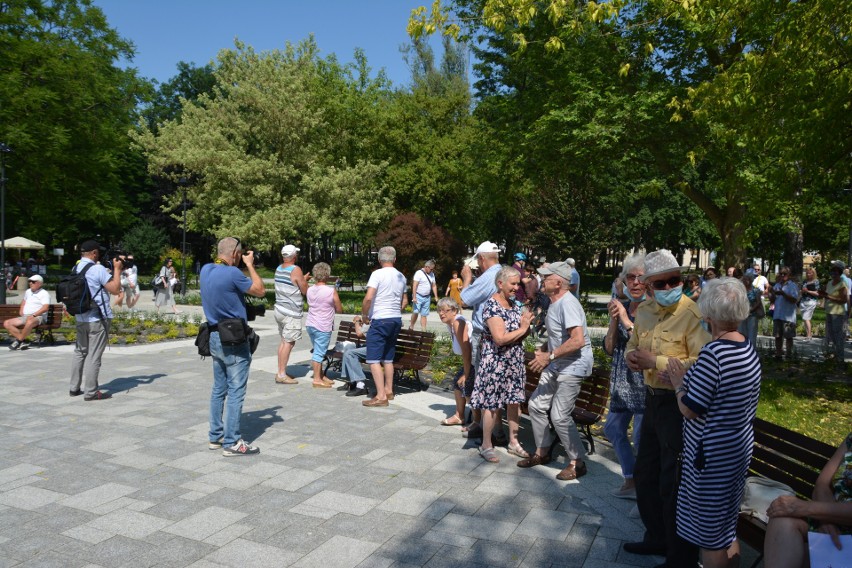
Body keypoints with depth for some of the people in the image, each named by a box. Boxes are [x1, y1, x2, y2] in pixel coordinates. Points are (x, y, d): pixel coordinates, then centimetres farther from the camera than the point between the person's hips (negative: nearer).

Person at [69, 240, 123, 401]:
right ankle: (91, 392, 0)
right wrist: (117, 269, -5)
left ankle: (74, 388, 23)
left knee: (80, 352, 17)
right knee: (94, 355, -3)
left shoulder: (76, 268, 10)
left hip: (80, 318, 8)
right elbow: (115, 289, -14)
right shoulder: (98, 269, -15)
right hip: (98, 318, -8)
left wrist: (112, 269, 13)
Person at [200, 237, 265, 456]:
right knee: (235, 392, -2)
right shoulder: (232, 273, -19)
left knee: (219, 389, 16)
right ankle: (231, 443, 3)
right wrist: (250, 265, -2)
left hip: (215, 337, 9)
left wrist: (243, 266, 12)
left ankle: (216, 436, 24)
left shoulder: (206, 270, 6)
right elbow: (260, 291, -9)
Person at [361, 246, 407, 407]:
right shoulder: (401, 277, 10)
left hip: (380, 321, -7)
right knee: (388, 358, 17)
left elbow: (368, 298, -19)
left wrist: (364, 315, -5)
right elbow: (404, 301, 19)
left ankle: (381, 396, -8)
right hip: (396, 320, 7)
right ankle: (389, 391, 24)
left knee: (374, 359, -5)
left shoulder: (377, 274, -11)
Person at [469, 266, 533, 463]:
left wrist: (526, 325, -8)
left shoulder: (514, 304, 8)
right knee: (492, 405, 3)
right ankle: (486, 446, 17)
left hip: (514, 362, 8)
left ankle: (513, 442, 28)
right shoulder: (492, 305, -17)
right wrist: (523, 329, -14)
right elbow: (500, 338, -25)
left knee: (515, 401, 13)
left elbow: (519, 335, 14)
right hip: (495, 363, -8)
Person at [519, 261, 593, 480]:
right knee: (536, 405, 11)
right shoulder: (555, 303, 11)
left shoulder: (568, 304, -21)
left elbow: (577, 340, -29)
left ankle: (577, 462, 9)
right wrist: (543, 350, 7)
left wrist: (549, 356, -23)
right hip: (555, 365, 10)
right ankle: (542, 451, 28)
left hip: (573, 367, -10)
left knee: (559, 416, -9)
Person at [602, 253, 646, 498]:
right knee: (613, 429, 18)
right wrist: (613, 321, -10)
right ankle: (631, 481, 35)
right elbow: (609, 349, 5)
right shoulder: (621, 307, 6)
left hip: (645, 384, -8)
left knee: (642, 439, 0)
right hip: (622, 383, 8)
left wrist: (627, 321, -21)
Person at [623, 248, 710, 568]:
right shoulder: (644, 311, 5)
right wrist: (632, 356, -4)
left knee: (673, 484, 4)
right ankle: (657, 537, 42)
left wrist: (656, 362, -25)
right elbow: (633, 344, 19)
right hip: (653, 398, 9)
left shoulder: (692, 314, -21)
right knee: (645, 475, 21)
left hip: (678, 404, -8)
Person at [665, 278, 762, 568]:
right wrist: (690, 378, 7)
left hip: (712, 454, -9)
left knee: (710, 534, 8)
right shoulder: (749, 349, 2)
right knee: (727, 527, 24)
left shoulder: (714, 352, -25)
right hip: (739, 446, 9)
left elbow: (690, 410, -23)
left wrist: (678, 382, -6)